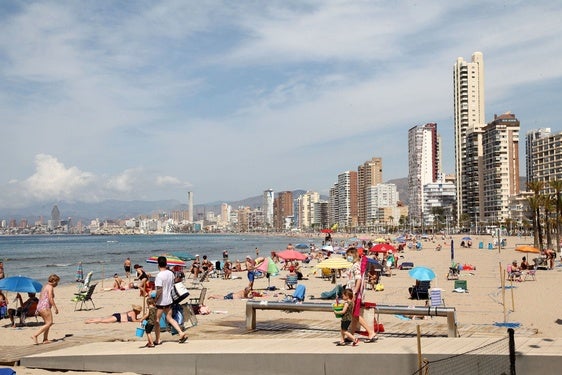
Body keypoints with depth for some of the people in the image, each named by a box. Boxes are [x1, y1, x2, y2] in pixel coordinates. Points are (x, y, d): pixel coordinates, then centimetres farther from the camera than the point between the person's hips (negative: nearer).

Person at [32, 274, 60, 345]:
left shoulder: (45, 286, 20)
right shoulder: (50, 287, -8)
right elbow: (50, 298, -18)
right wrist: (55, 308, -17)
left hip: (39, 306, 10)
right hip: (45, 307, -10)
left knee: (47, 323, 15)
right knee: (49, 323, -11)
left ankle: (45, 339, 11)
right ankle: (35, 335, -18)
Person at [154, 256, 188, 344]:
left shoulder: (159, 275, -20)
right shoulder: (171, 273, 3)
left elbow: (159, 290, -24)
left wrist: (155, 299, -14)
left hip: (161, 301, -7)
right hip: (169, 300, 7)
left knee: (156, 320, 8)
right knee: (170, 318, 16)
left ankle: (157, 340, 14)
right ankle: (181, 333, 4)